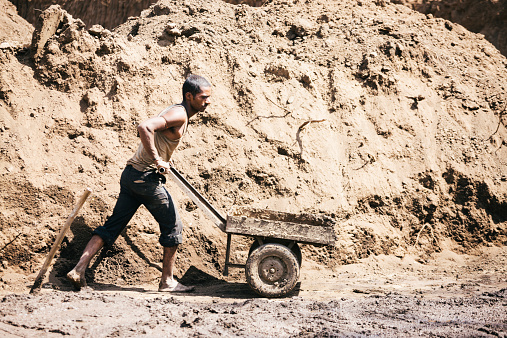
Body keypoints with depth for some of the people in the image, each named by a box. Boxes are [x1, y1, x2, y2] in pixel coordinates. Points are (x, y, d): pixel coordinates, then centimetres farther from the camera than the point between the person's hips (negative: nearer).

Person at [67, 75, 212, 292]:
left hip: (131, 175, 9)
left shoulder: (178, 113, 18)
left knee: (112, 226, 9)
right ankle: (168, 281, 13)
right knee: (172, 226, 3)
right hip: (146, 176, -9)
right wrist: (157, 159, -22)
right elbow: (144, 127, -28)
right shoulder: (179, 114, -13)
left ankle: (79, 269, 7)